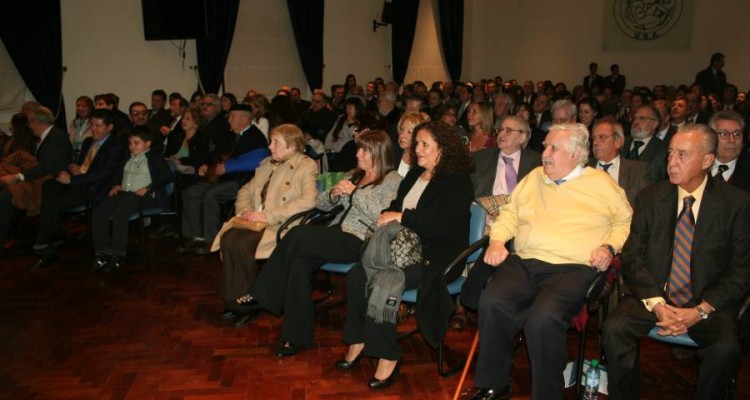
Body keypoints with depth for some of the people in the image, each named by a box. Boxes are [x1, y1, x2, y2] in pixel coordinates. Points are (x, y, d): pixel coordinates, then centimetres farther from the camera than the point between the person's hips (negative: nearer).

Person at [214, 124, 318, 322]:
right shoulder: (266, 164, 23)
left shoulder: (306, 166, -1)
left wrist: (269, 216, -19)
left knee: (241, 243, -28)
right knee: (228, 238, -23)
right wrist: (245, 210, 2)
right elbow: (246, 191, 26)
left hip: (282, 225, -6)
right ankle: (233, 300, -15)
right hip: (256, 222, 6)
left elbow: (308, 200, -17)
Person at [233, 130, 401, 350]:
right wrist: (334, 193, -1)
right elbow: (321, 203, 21)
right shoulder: (355, 175, 24)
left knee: (298, 235, -26)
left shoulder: (393, 180, 2)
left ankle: (261, 297, -14)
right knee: (299, 261, -25)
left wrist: (355, 192, -11)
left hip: (360, 242, -7)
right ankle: (296, 336, -20)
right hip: (337, 237, 7)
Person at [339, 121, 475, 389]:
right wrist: (388, 218, -2)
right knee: (357, 274, -19)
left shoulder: (457, 181, -6)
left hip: (436, 256, -7)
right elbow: (396, 206, 23)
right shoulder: (414, 175, 17)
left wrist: (401, 217, -15)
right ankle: (358, 341, -5)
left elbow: (443, 226, -18)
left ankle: (388, 357, -16)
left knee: (384, 283, -31)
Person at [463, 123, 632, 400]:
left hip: (572, 268, -3)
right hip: (523, 262, 4)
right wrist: (497, 240, 7)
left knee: (543, 315, -34)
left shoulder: (602, 184, 11)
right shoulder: (533, 178, 22)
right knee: (491, 302, -26)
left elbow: (625, 222, 13)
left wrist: (609, 247, -5)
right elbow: (510, 214, 23)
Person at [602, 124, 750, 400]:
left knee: (726, 348, -30)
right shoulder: (650, 198, 5)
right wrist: (656, 303, -13)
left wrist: (700, 310, -15)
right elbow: (632, 257, 1)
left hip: (708, 303, -1)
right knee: (614, 329, -25)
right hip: (652, 296, 1)